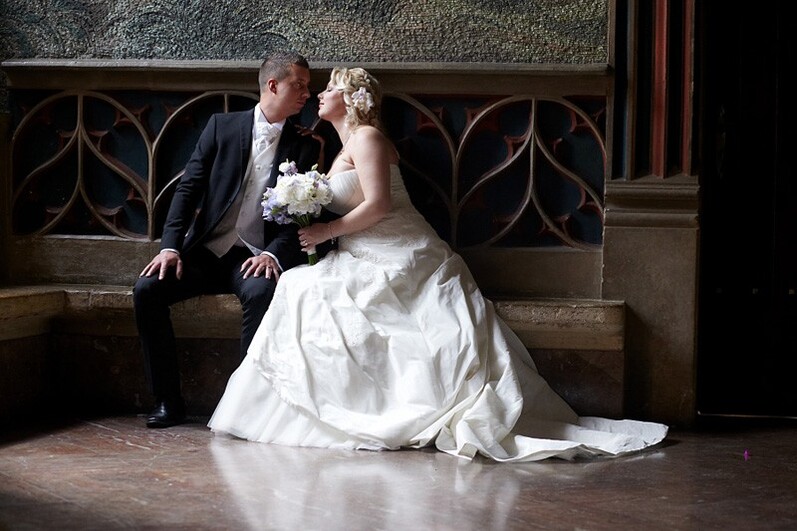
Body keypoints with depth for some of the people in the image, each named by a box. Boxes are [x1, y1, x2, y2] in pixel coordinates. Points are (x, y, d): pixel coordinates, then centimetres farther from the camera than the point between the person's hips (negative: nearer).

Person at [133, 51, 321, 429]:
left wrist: (273, 255, -20)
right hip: (205, 251, 2)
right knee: (147, 288, -21)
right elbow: (188, 188, 2)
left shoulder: (304, 146, 6)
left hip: (256, 256, -2)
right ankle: (168, 402, -11)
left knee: (261, 291, -35)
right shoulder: (222, 126, 6)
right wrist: (170, 246, -11)